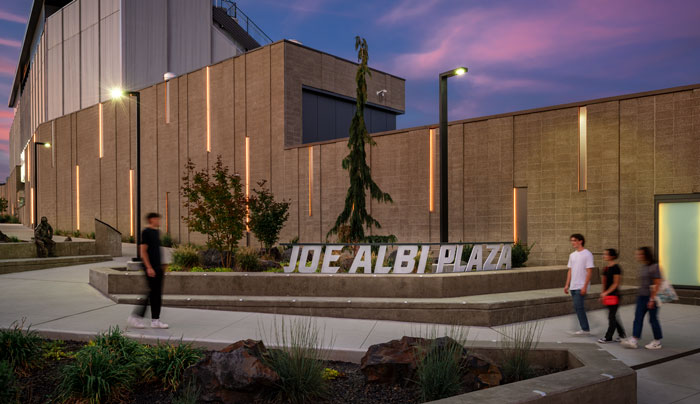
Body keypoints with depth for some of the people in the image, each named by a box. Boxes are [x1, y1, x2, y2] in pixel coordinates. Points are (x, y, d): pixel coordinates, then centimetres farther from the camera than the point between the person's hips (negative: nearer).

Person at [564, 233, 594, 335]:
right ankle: (585, 329, 16)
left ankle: (585, 329, -3)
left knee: (578, 306, -11)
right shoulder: (572, 255, 14)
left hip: (581, 287, -8)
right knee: (578, 307, 9)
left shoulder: (587, 254, -8)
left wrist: (585, 286, -18)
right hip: (573, 287, 8)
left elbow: (589, 272, -12)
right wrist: (567, 285, 11)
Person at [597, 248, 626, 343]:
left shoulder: (616, 268, -14)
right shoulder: (606, 268, 10)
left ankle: (608, 337, 4)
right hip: (607, 295, 8)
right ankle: (622, 334, 26)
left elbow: (616, 284, -15)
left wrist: (606, 292, -18)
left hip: (614, 295, -8)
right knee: (612, 316, 13)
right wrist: (603, 293, 13)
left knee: (611, 316, -2)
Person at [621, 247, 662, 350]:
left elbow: (657, 284, -17)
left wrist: (652, 299, -19)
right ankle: (633, 340, -1)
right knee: (638, 318, 1)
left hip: (651, 297, -8)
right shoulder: (642, 267, 12)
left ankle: (657, 342, 18)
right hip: (641, 297, 8)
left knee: (653, 319, 3)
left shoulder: (654, 267, -14)